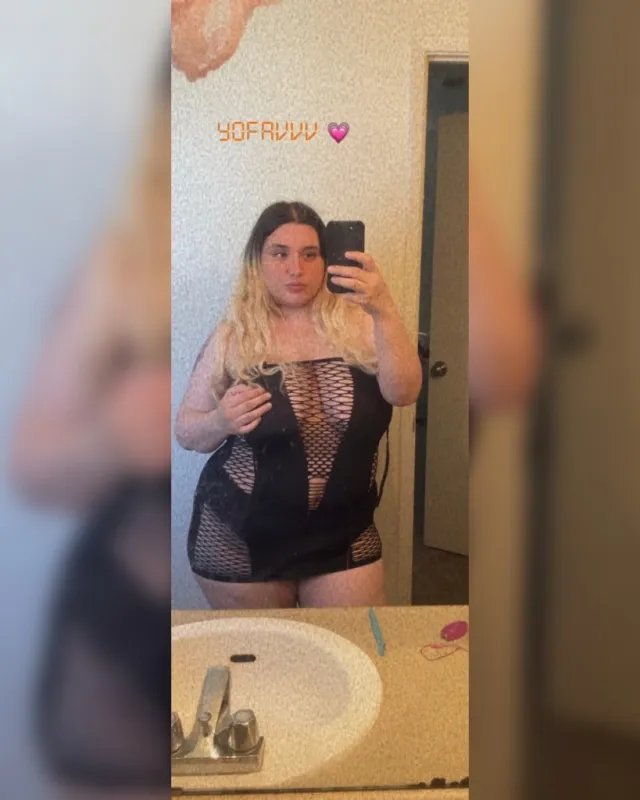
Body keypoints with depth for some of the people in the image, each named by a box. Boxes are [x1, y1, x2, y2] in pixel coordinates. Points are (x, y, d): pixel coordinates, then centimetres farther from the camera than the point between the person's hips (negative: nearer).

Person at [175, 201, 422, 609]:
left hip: (345, 533, 1)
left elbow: (404, 392, -18)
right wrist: (220, 422, -22)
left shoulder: (357, 323, -4)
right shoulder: (233, 336, -5)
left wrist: (385, 310, -31)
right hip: (240, 536, 0)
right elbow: (187, 432, 0)